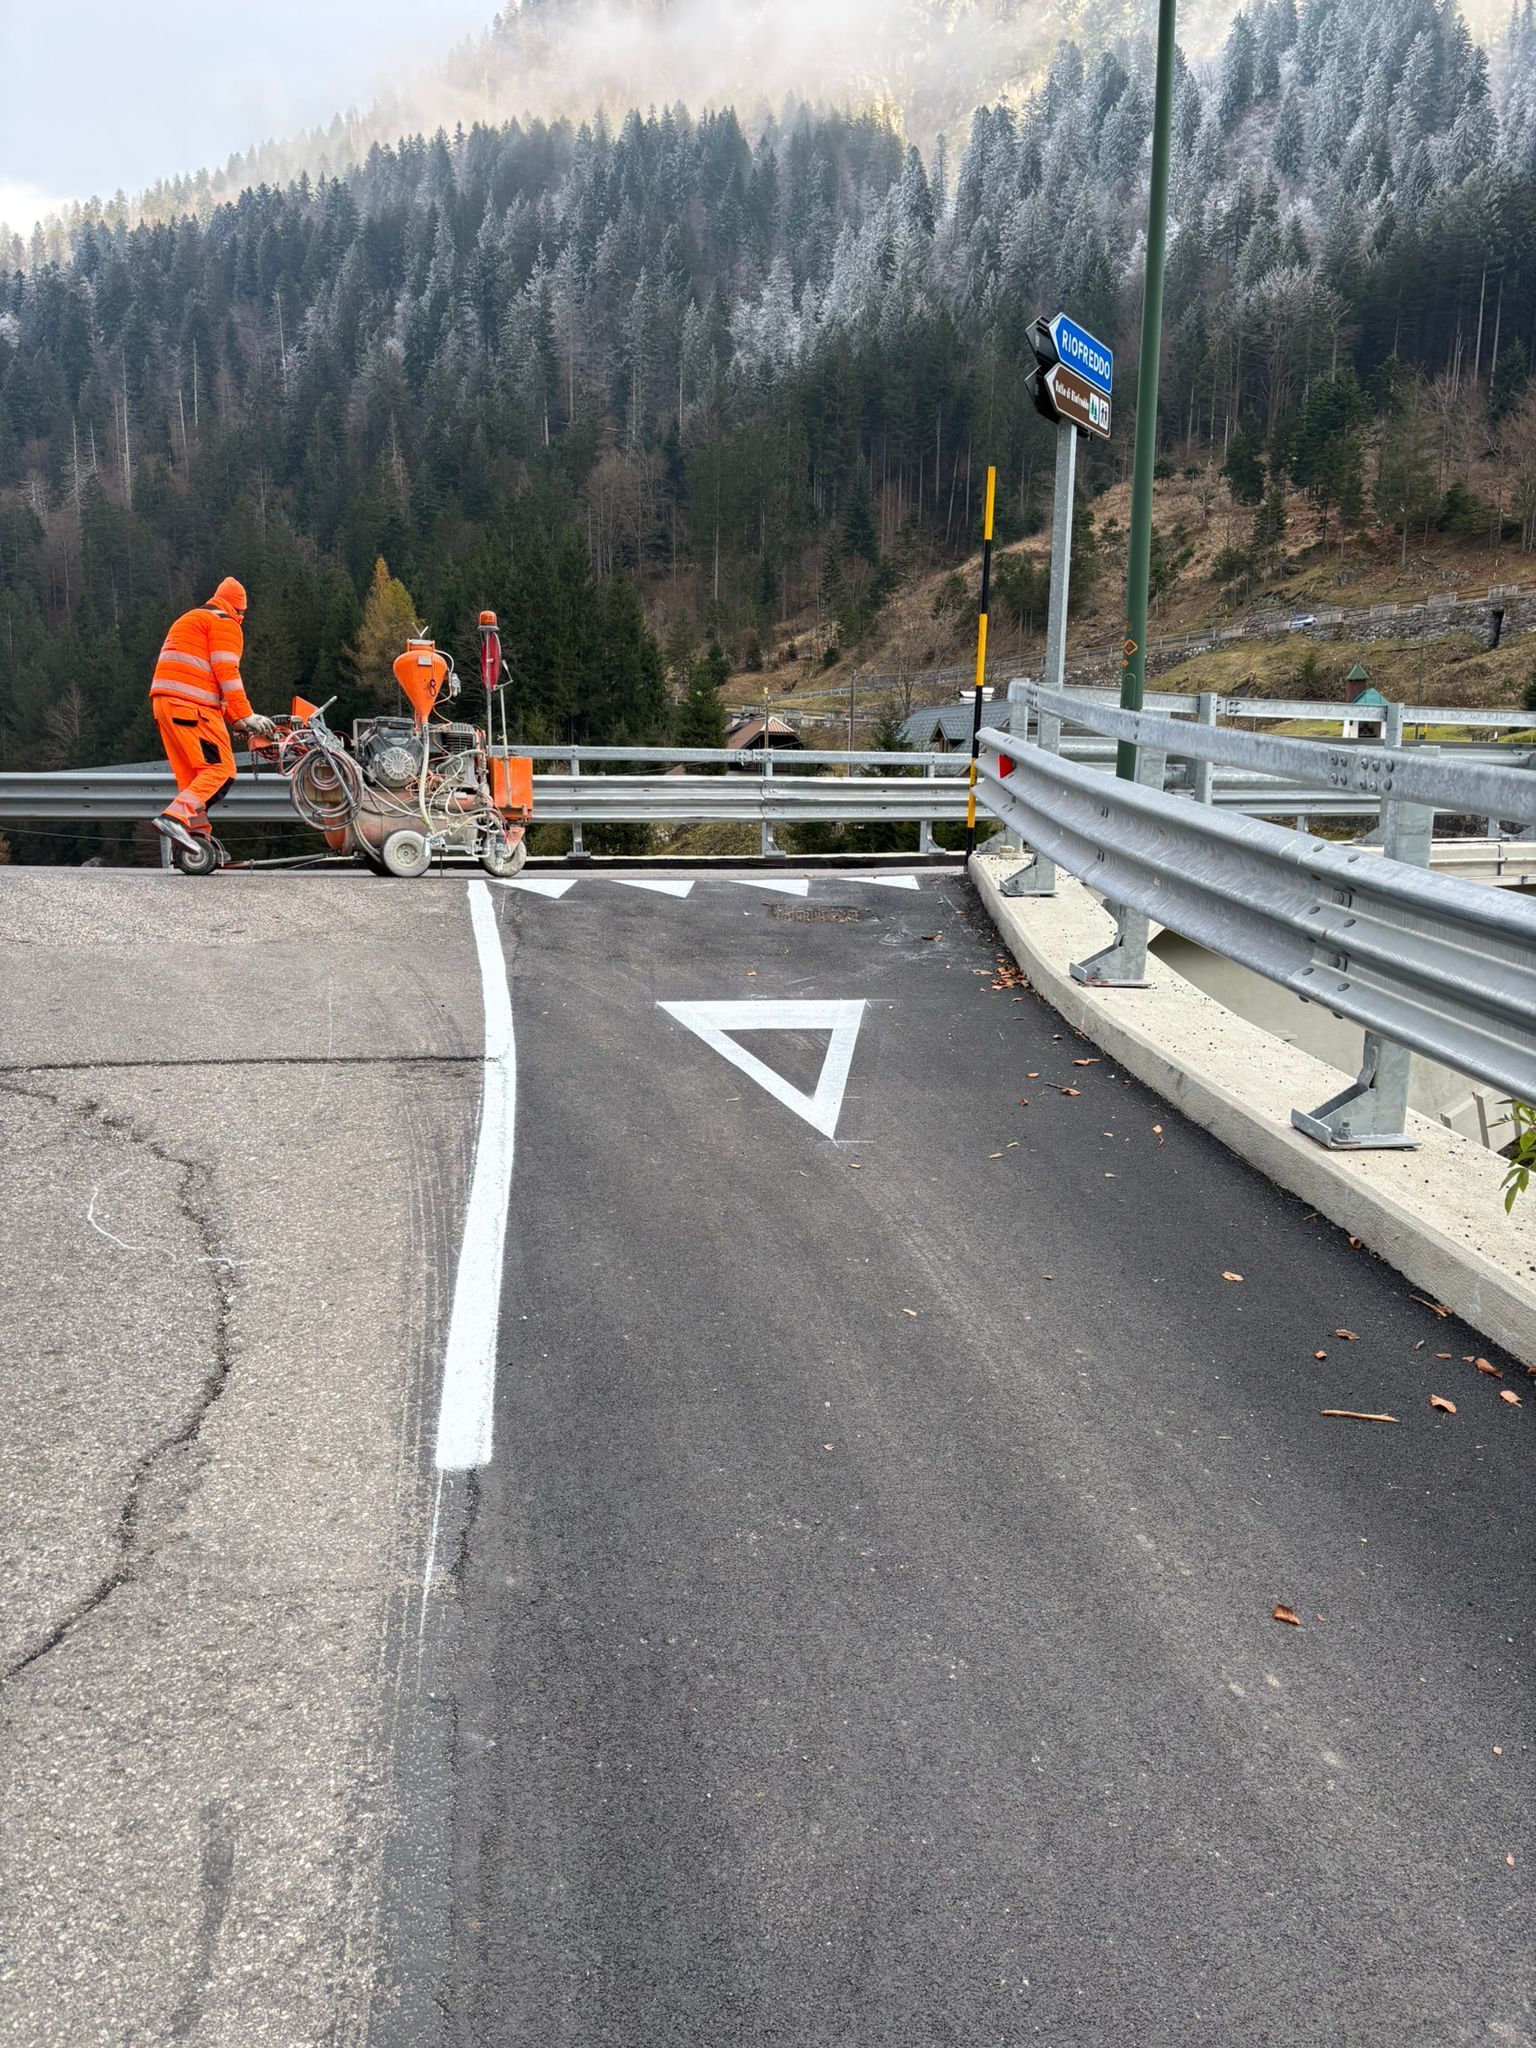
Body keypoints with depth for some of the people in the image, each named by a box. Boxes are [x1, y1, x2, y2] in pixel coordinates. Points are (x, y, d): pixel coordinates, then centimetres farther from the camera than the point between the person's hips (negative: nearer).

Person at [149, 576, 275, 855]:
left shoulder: (189, 620, 32)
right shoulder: (225, 623, 3)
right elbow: (226, 673, -10)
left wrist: (233, 719, 23)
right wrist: (246, 716, -10)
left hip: (163, 701, 9)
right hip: (192, 706, -9)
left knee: (191, 776, 10)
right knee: (220, 769, -14)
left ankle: (198, 832, 3)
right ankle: (176, 817, -29)